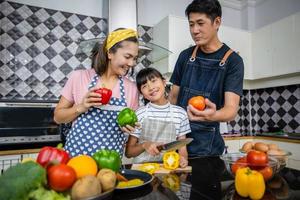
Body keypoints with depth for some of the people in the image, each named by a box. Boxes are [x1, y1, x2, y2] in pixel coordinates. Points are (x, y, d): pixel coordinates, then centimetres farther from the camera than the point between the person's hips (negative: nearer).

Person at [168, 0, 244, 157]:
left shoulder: (233, 60, -9)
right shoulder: (185, 56, 2)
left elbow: (231, 109, -18)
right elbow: (173, 96, 7)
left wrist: (212, 115, -40)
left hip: (206, 143, -3)